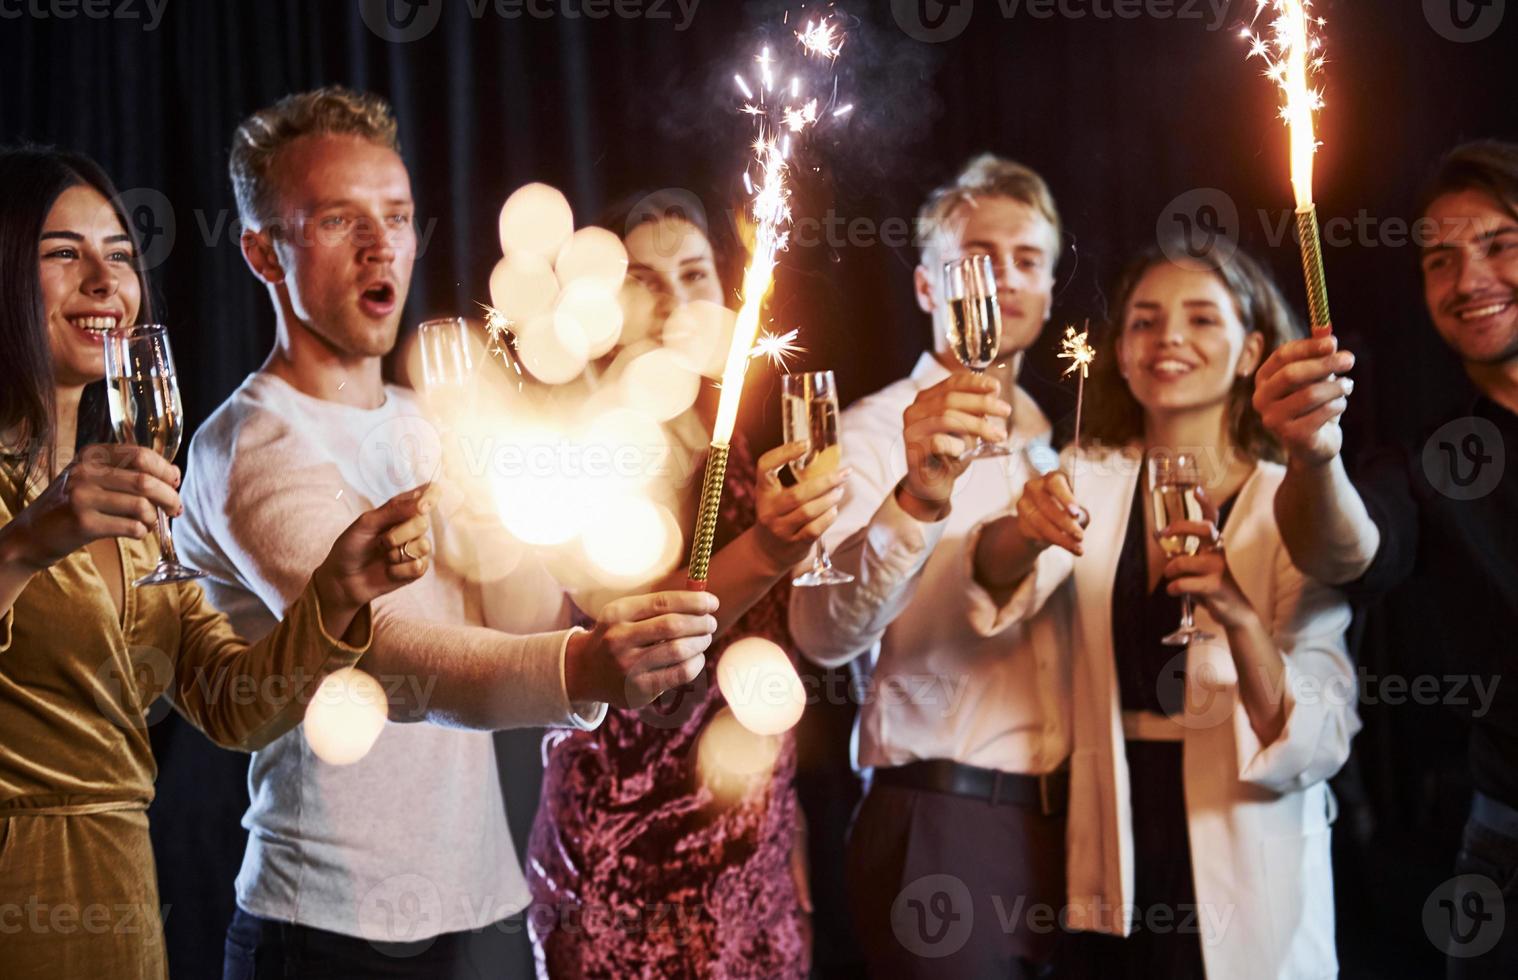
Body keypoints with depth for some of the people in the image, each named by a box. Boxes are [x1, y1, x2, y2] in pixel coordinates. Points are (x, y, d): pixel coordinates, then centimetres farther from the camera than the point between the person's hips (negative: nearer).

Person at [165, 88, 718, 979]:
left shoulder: (428, 427, 12)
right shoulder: (254, 446, -14)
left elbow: (527, 615, 0)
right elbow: (388, 658, -30)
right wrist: (585, 669, -46)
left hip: (483, 905, 7)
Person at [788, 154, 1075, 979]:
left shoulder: (1050, 443, 16)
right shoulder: (879, 430, -6)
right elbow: (826, 632, -25)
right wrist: (917, 499, -40)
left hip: (1066, 821, 6)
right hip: (943, 826, -6)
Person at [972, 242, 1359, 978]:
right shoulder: (1090, 481, 2)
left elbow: (1319, 746, -14)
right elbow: (999, 587, -18)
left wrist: (1238, 616, -30)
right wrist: (1028, 531, -39)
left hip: (1246, 897, -2)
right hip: (1111, 893, 2)